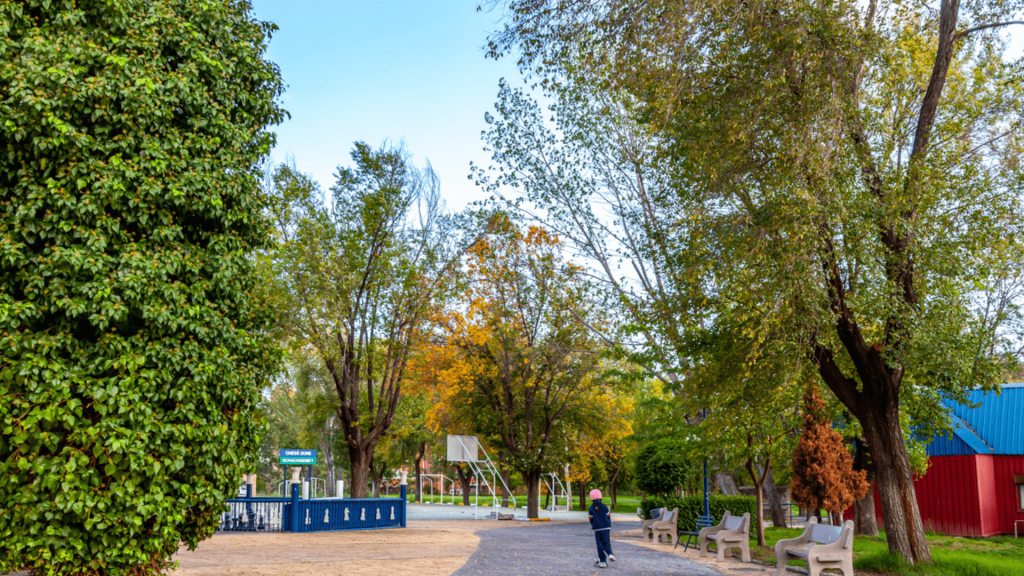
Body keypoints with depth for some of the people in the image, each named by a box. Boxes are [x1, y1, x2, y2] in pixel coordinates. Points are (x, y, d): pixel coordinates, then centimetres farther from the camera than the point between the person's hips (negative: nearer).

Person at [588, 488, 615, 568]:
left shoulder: (591, 508, -3)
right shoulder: (604, 507, -3)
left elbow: (591, 519, 4)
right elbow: (608, 517, 3)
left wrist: (592, 527, 23)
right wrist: (609, 526, 18)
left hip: (597, 529, 0)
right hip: (606, 528, 0)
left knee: (600, 545, 5)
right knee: (606, 542, 11)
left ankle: (602, 562, 4)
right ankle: (610, 554, -17)